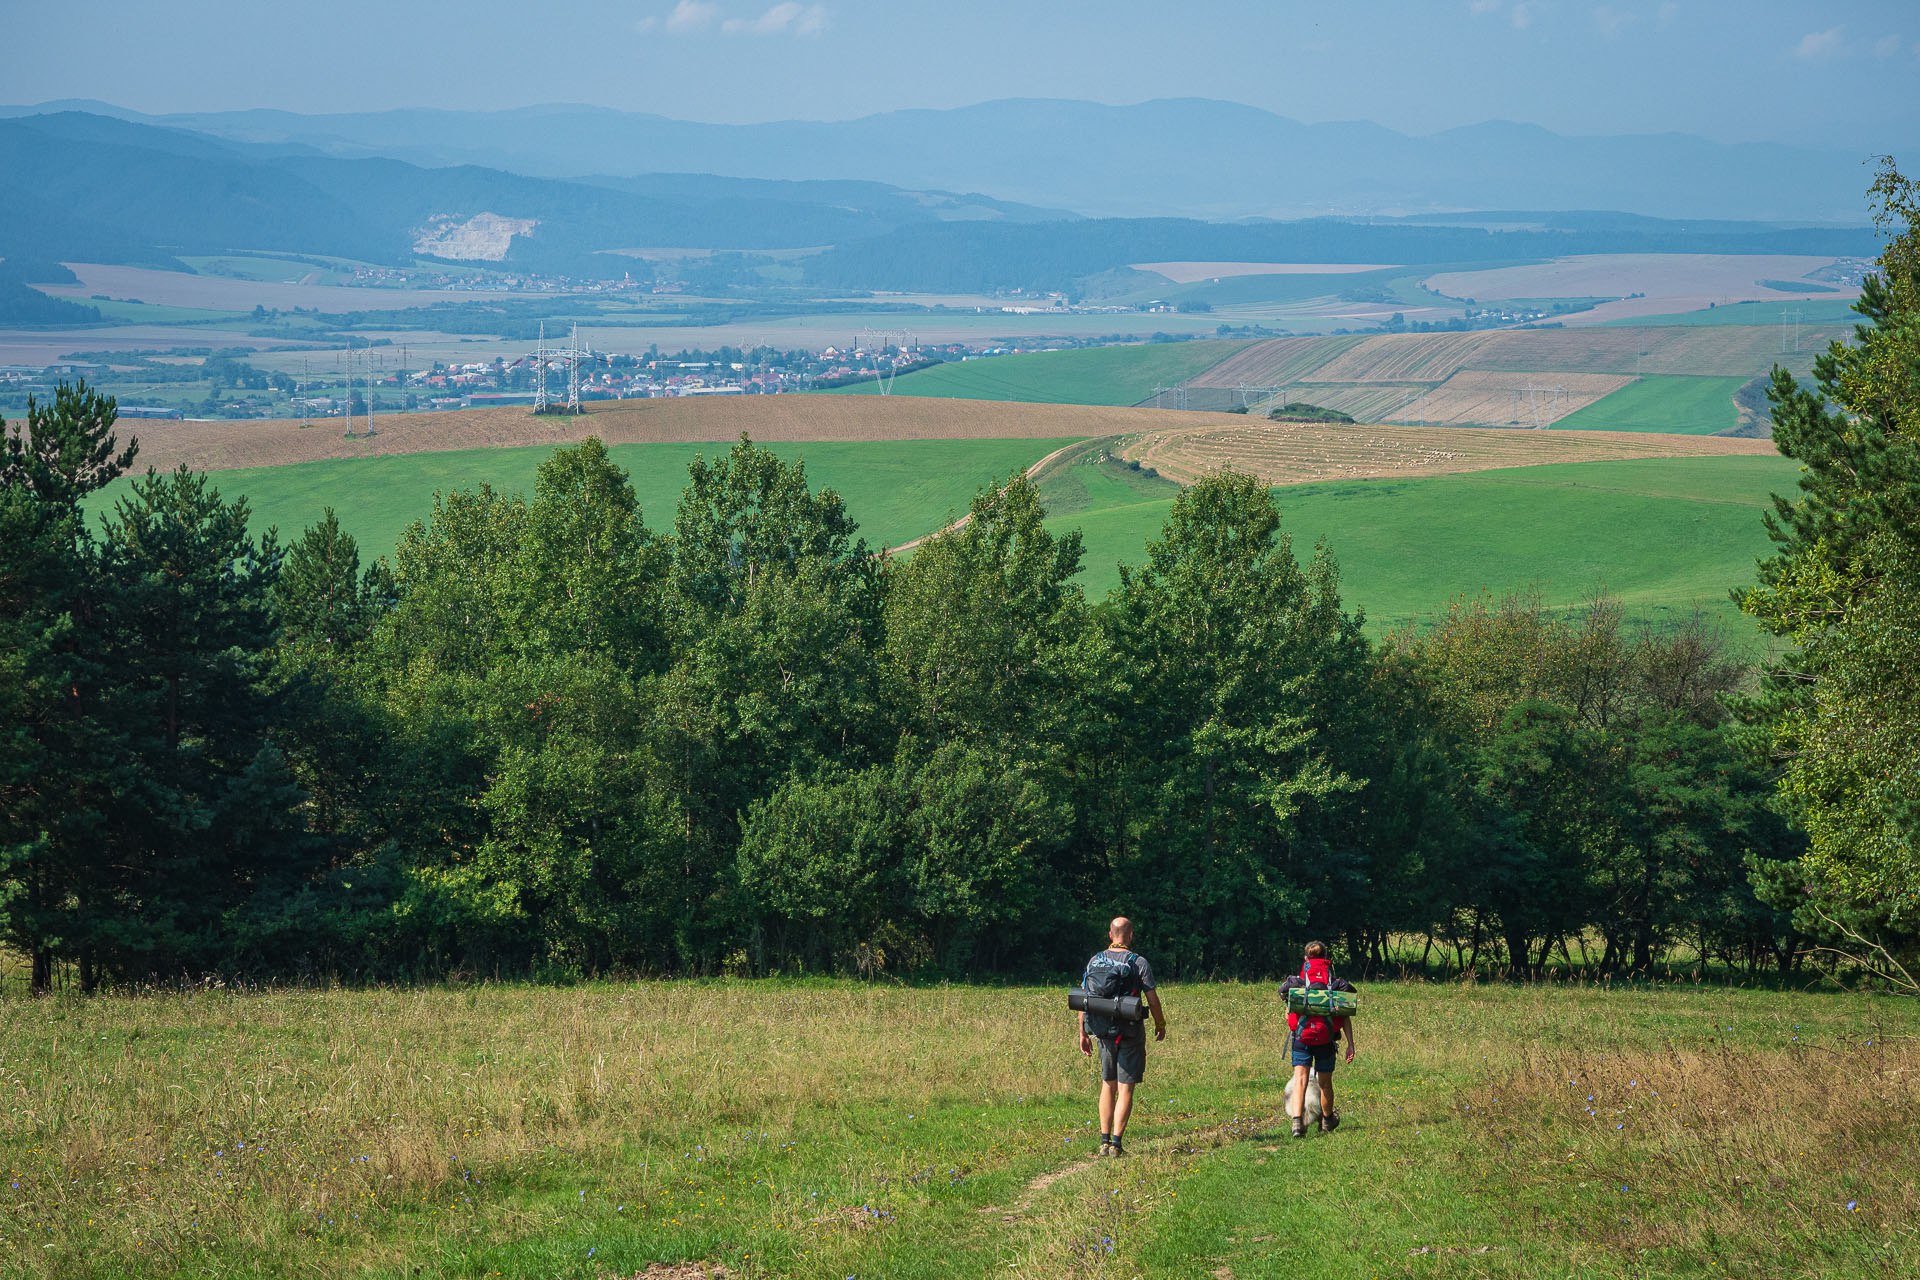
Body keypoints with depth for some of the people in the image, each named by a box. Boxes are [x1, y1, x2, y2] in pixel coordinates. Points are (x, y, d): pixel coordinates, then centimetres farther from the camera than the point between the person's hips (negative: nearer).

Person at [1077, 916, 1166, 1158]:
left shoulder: (1096, 961, 1)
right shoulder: (1139, 963, -10)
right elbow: (1152, 1000, -8)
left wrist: (1083, 1033, 10)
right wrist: (1160, 1024, 10)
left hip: (1105, 1032, 4)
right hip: (1131, 1033, -4)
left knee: (1108, 1085, 16)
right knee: (1125, 1089, 1)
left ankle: (1104, 1141, 13)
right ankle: (1116, 1143, -5)